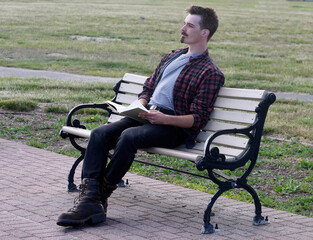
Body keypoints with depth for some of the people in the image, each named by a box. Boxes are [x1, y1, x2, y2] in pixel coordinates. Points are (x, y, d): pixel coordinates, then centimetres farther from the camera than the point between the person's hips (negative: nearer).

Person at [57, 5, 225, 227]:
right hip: (147, 115, 7)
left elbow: (198, 119, -9)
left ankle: (101, 196, -23)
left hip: (175, 126, -7)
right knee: (99, 134, -18)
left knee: (129, 136, -35)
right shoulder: (171, 57, 24)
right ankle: (89, 200, -30)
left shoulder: (210, 73, -1)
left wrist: (164, 118, -21)